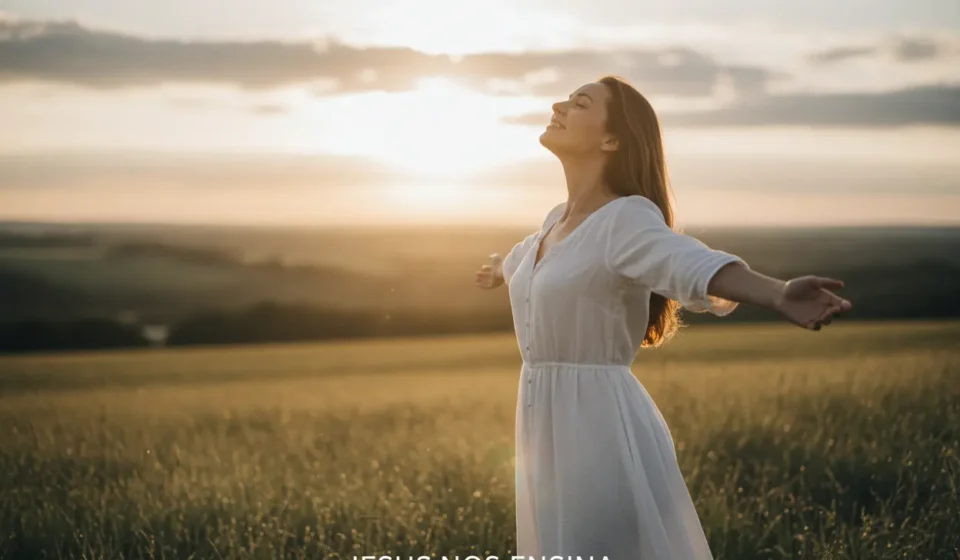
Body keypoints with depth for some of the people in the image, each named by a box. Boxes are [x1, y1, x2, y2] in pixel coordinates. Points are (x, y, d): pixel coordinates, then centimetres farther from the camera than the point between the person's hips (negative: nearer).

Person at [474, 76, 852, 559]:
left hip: (605, 432, -8)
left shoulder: (625, 218, -15)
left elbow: (696, 266, -35)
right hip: (549, 433, 8)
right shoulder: (558, 220, 11)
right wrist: (499, 271, 60)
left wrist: (779, 296, -55)